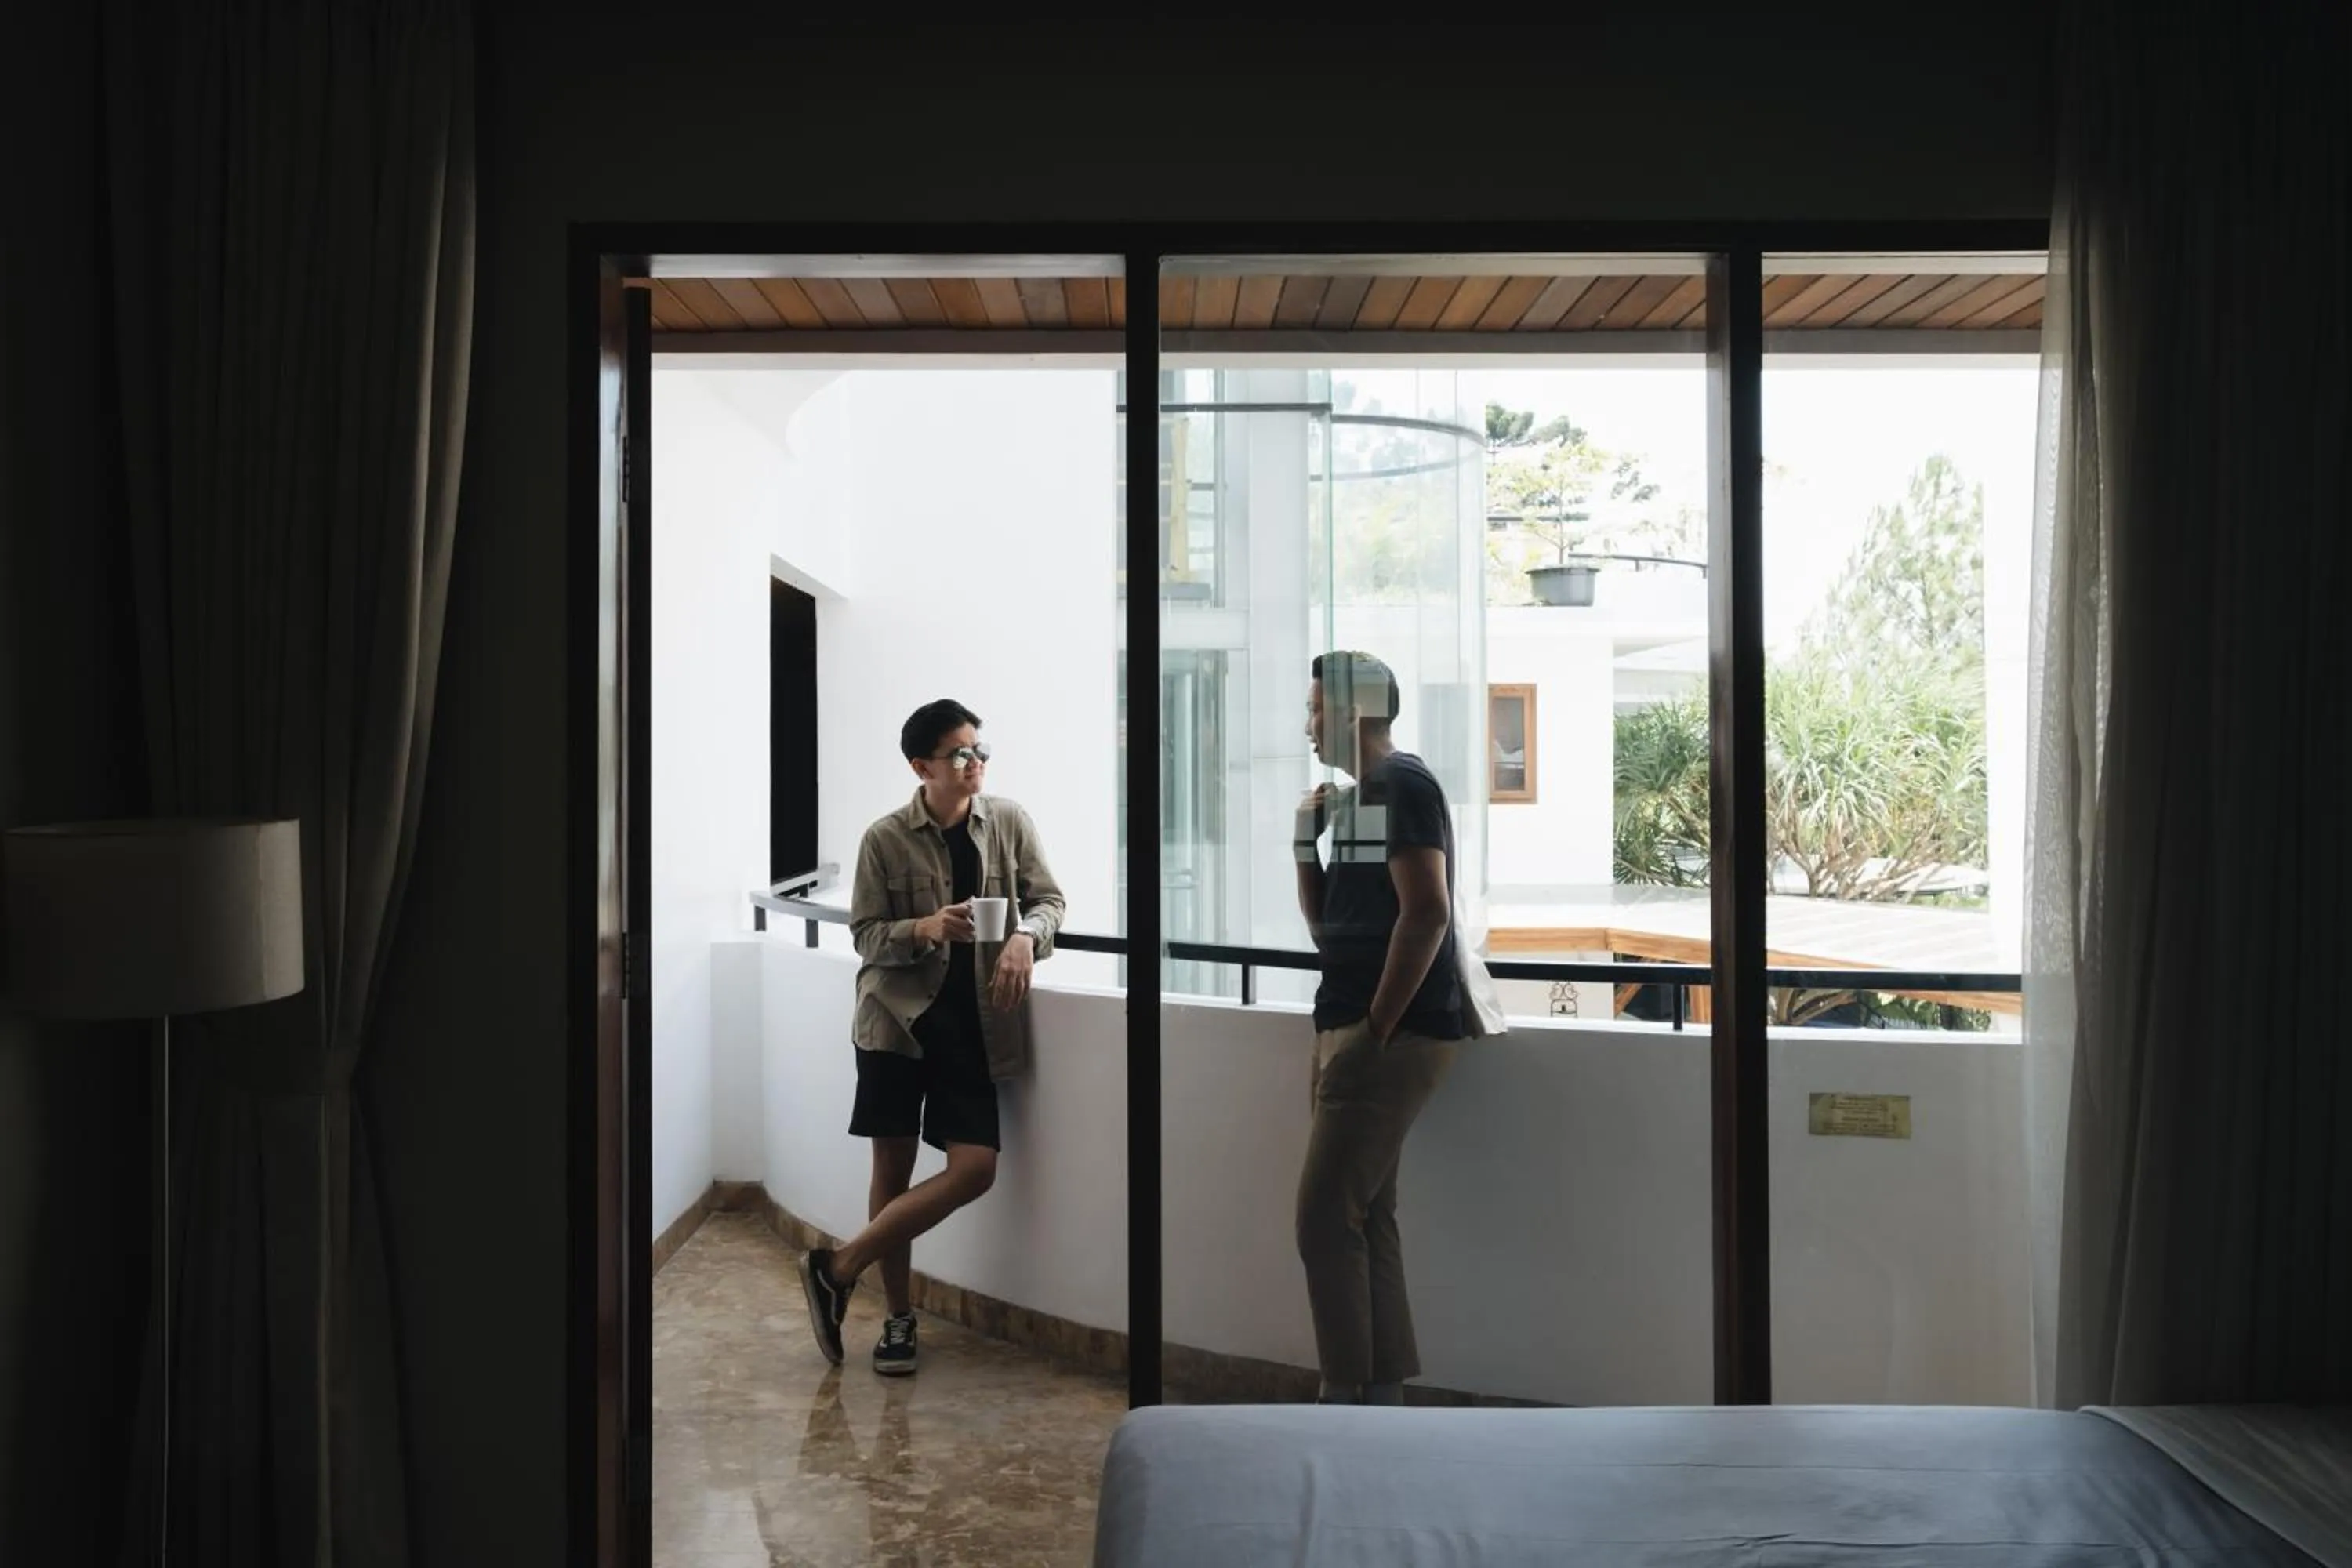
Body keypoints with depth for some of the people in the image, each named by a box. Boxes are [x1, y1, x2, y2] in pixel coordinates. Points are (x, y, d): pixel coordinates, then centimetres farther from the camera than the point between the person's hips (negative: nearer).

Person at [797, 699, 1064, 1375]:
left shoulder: (1009, 822, 1)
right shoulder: (885, 839, -5)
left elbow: (1049, 899, 7)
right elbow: (865, 934, -2)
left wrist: (1025, 937, -15)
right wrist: (923, 928, -21)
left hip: (972, 1019, 2)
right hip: (898, 1015, -2)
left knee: (975, 1168, -7)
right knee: (893, 1166, 3)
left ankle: (839, 1268, 7)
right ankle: (899, 1318, 21)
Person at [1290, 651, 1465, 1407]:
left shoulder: (1402, 784, -10)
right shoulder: (1358, 797, 18)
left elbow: (1426, 913, -20)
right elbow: (1326, 924, 20)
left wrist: (1376, 1028, -18)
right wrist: (1306, 839, 8)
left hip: (1392, 1034, -10)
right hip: (1356, 1031, 10)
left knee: (1326, 1217, -9)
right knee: (1365, 1217, 11)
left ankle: (1347, 1401, 0)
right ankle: (1382, 1400, 18)